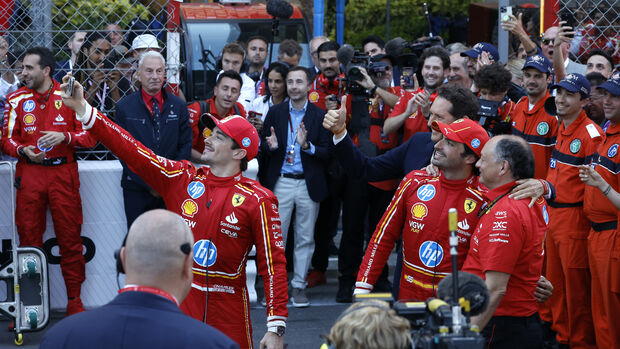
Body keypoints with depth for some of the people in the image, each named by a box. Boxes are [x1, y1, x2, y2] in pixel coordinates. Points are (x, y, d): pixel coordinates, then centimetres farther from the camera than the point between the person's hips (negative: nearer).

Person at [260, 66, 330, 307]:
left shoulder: (319, 116, 2)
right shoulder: (275, 113, 6)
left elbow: (327, 152, -2)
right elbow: (263, 146, 8)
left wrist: (307, 146, -19)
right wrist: (271, 146, -14)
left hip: (308, 185, 0)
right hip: (280, 182, 0)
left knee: (305, 238, 6)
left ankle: (298, 286, 14)